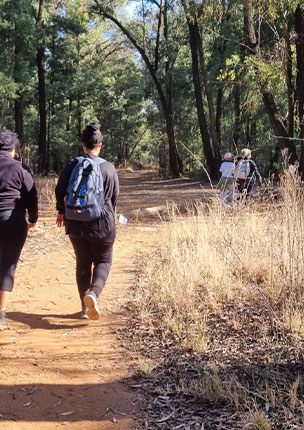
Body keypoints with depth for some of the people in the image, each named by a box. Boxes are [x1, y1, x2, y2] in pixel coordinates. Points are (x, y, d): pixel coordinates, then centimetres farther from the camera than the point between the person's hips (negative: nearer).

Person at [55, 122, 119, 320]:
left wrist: (62, 211, 17)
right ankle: (93, 292, -16)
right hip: (102, 224, -2)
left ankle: (85, 307, 18)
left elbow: (60, 191, -1)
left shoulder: (72, 165, -4)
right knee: (103, 261, 12)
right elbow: (115, 197, 1)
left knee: (83, 263, 14)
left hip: (76, 224, 2)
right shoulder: (109, 168, -7)